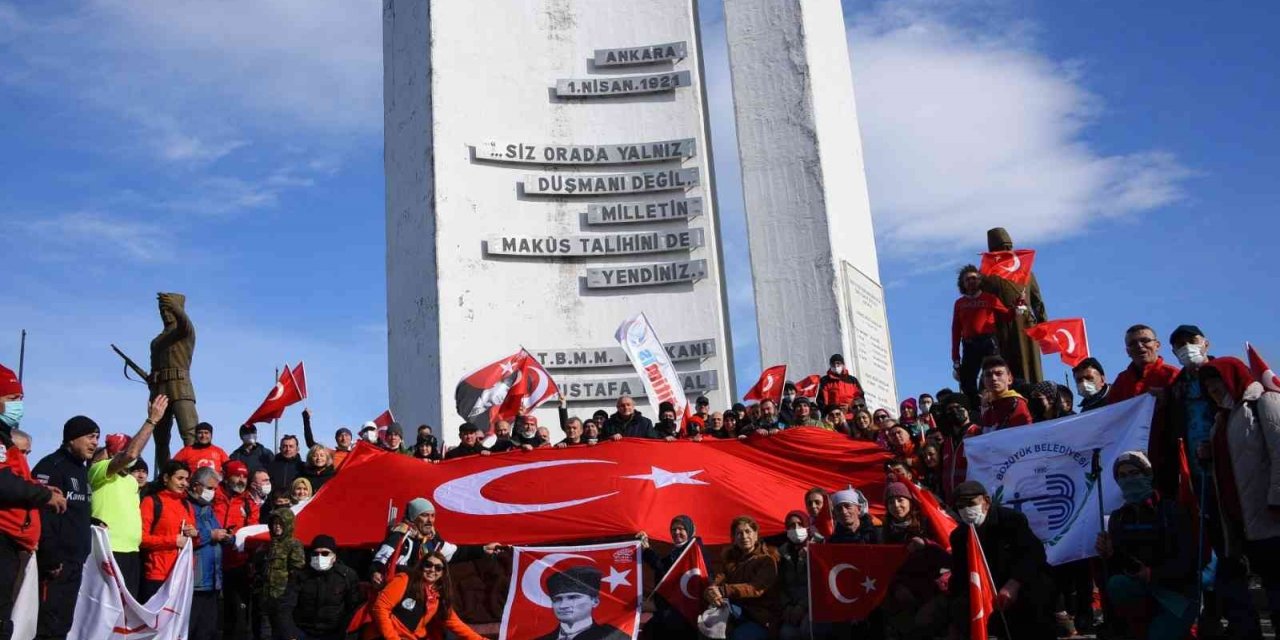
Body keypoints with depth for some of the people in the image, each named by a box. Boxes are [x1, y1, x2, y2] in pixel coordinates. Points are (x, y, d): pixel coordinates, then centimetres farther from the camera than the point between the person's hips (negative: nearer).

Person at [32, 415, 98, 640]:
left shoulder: (82, 470, 20)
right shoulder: (51, 466, -9)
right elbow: (41, 514, -19)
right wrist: (50, 558, -23)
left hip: (74, 562, 9)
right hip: (56, 562, -9)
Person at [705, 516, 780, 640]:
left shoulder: (767, 559, -2)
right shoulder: (729, 557, 13)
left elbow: (756, 588, -19)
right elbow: (717, 581, -3)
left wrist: (723, 591, -33)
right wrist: (710, 593, -29)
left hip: (762, 616, -3)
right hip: (736, 614, 4)